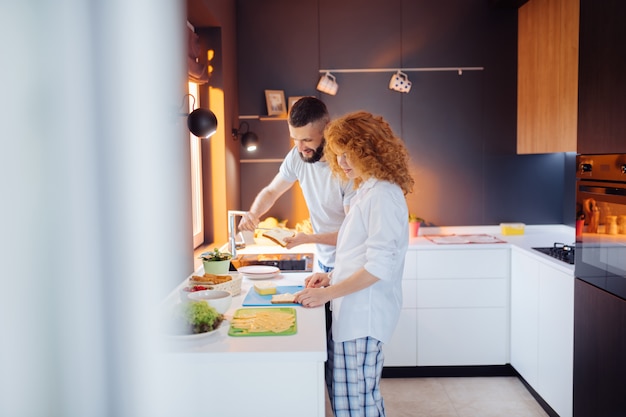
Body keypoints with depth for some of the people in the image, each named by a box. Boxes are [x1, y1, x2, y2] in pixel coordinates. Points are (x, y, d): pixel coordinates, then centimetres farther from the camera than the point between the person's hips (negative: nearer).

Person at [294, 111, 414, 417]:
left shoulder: (383, 195, -14)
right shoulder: (368, 191, 17)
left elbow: (379, 265, -20)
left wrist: (328, 293, -18)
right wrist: (332, 277, 11)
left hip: (364, 316, -10)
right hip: (353, 314, 10)